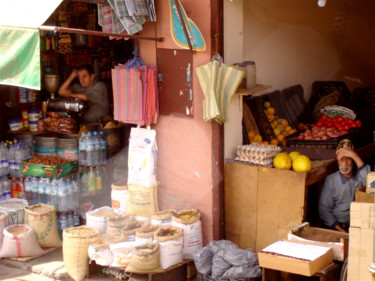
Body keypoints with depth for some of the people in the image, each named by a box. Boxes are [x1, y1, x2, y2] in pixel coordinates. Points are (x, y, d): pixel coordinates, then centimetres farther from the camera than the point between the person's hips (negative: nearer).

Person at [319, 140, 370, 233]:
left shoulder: (360, 175, 1)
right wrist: (340, 230, -12)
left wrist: (354, 155, -24)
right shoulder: (330, 180, 1)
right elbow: (324, 209, 0)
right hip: (339, 224, -1)